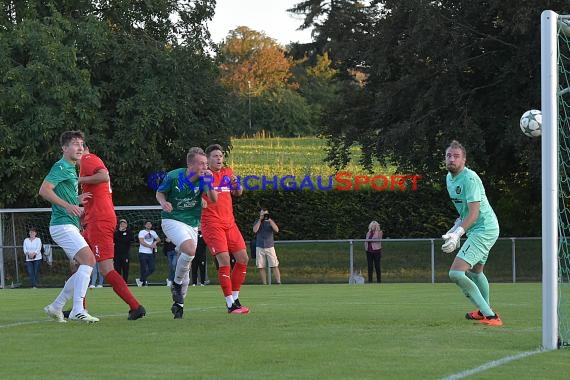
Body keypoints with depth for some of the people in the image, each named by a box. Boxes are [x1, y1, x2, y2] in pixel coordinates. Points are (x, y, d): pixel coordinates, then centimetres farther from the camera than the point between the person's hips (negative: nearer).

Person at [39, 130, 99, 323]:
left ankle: (56, 307, 14)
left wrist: (78, 199, 13)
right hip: (63, 225, -10)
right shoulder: (61, 167, -9)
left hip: (70, 226, 10)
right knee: (89, 259, -21)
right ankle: (77, 310, -25)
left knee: (84, 267, 9)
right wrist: (68, 205, -25)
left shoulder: (72, 169, 21)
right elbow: (44, 190, -20)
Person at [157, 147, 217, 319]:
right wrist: (163, 202, -20)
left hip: (192, 223, 5)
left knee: (186, 266, 7)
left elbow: (213, 200, -11)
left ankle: (178, 303, 21)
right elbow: (159, 193, 1)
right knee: (190, 250, -29)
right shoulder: (173, 176, -13)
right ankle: (176, 283, -5)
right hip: (172, 220, -5)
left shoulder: (202, 179, -5)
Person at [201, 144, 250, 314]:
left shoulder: (228, 173, 13)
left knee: (243, 258, 4)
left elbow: (238, 193, 20)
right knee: (224, 260, -16)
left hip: (229, 222, 7)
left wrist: (236, 185, -3)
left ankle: (234, 298, 17)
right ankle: (230, 304, -11)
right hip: (211, 223, -7)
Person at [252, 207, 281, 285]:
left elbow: (276, 230, -10)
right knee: (261, 267, 0)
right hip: (259, 247, 1)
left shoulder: (271, 222, 8)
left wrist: (269, 220, -13)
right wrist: (260, 220, -9)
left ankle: (278, 282, -12)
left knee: (274, 266, -9)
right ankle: (264, 284, 4)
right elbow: (255, 230, -10)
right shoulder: (257, 222, 9)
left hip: (270, 246, -1)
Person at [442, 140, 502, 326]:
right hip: (476, 230, 11)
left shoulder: (469, 179, -20)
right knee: (475, 271, 30)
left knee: (456, 273, -19)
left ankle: (489, 316, -16)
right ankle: (485, 311, 51)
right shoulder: (449, 178, 10)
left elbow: (474, 213, -26)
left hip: (484, 229, -11)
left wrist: (457, 233, -35)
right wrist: (456, 227, 15)